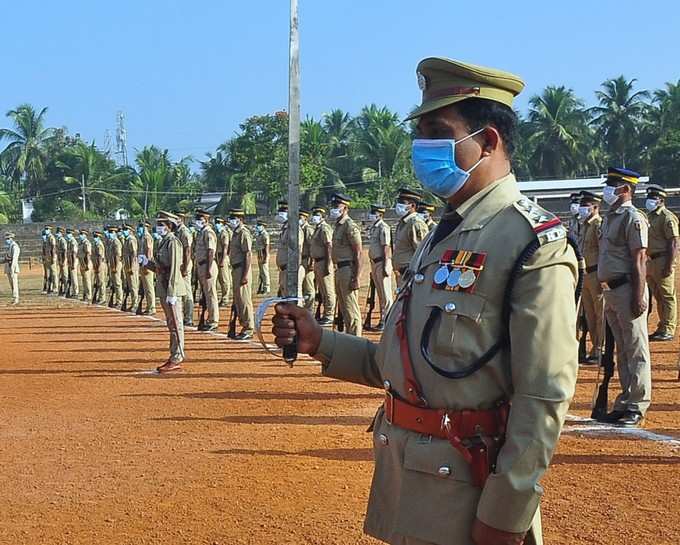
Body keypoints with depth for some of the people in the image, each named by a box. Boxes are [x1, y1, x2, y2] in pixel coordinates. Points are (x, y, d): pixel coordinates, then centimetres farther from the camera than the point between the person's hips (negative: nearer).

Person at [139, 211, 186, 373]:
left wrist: (171, 294, -23)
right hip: (163, 288, 10)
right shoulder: (163, 242, 16)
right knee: (171, 325, 14)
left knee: (176, 324, -5)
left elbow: (174, 269, -19)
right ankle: (174, 358, 20)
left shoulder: (173, 242, -14)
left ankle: (177, 360, -1)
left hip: (172, 288, -10)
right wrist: (145, 263, 7)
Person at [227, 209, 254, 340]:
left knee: (244, 300, -7)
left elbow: (248, 255, -20)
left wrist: (245, 275, -24)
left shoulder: (244, 234, -14)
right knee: (238, 300, 13)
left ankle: (249, 330, -4)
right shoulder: (235, 233, 16)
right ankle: (245, 327, 19)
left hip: (242, 270, -10)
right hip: (236, 269, 10)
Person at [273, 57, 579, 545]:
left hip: (469, 491, -8)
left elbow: (544, 399, -19)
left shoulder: (533, 242, -15)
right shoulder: (442, 236, 12)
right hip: (403, 478, 8)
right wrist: (320, 343, 4)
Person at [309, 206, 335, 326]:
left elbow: (329, 248, -20)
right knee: (322, 291, 15)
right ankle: (325, 315, 22)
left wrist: (327, 266, -24)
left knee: (328, 290, -6)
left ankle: (329, 316, -3)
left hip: (324, 262, -10)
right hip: (317, 262, 10)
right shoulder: (317, 229, 17)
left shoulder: (325, 229, -13)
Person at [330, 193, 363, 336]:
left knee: (352, 311, -7)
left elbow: (358, 253, -18)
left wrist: (356, 278, -22)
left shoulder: (350, 226, -13)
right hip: (339, 270, 10)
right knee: (343, 309, 16)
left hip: (348, 270, -10)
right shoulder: (337, 226, 16)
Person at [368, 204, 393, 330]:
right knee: (380, 294, 13)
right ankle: (382, 320, 18)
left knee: (386, 294, -6)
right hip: (374, 263, 10)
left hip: (382, 263, -10)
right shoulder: (373, 228, 16)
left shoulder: (383, 228, -12)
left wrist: (386, 266, -22)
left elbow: (386, 248, -17)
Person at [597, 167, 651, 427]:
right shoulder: (609, 217, 16)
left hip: (627, 289, -10)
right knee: (622, 349, 15)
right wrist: (607, 290, 18)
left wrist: (638, 296, -21)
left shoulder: (633, 218, -12)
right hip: (611, 289, 10)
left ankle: (637, 407, 1)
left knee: (636, 350, -3)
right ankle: (625, 403, 23)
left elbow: (639, 260, -17)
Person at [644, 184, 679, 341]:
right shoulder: (649, 216, 16)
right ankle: (661, 328, 22)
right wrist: (646, 263, 17)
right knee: (658, 297, 14)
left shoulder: (667, 217, -11)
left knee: (667, 296, -4)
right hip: (651, 262, 9)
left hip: (662, 260, -9)